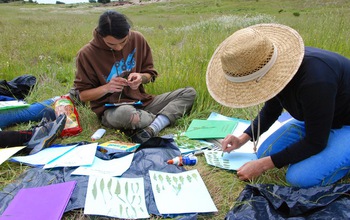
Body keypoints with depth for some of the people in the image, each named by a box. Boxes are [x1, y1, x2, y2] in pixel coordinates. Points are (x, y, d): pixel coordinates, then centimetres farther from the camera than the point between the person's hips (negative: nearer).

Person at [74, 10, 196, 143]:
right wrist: (106, 88, -21)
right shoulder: (86, 54, -10)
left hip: (141, 102, 5)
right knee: (125, 113, -42)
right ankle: (164, 120, -10)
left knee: (189, 93, -9)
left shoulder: (137, 39, -2)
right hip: (110, 110, -4)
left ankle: (152, 129, -31)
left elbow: (150, 74, 8)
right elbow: (83, 95, -3)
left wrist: (141, 77, -15)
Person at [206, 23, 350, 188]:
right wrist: (243, 139, -2)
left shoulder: (314, 80, -39)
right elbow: (271, 110, 7)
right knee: (265, 152, -1)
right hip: (314, 118, 7)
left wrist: (262, 165, -22)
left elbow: (315, 142, -26)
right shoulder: (271, 64, -13)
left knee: (301, 178, -24)